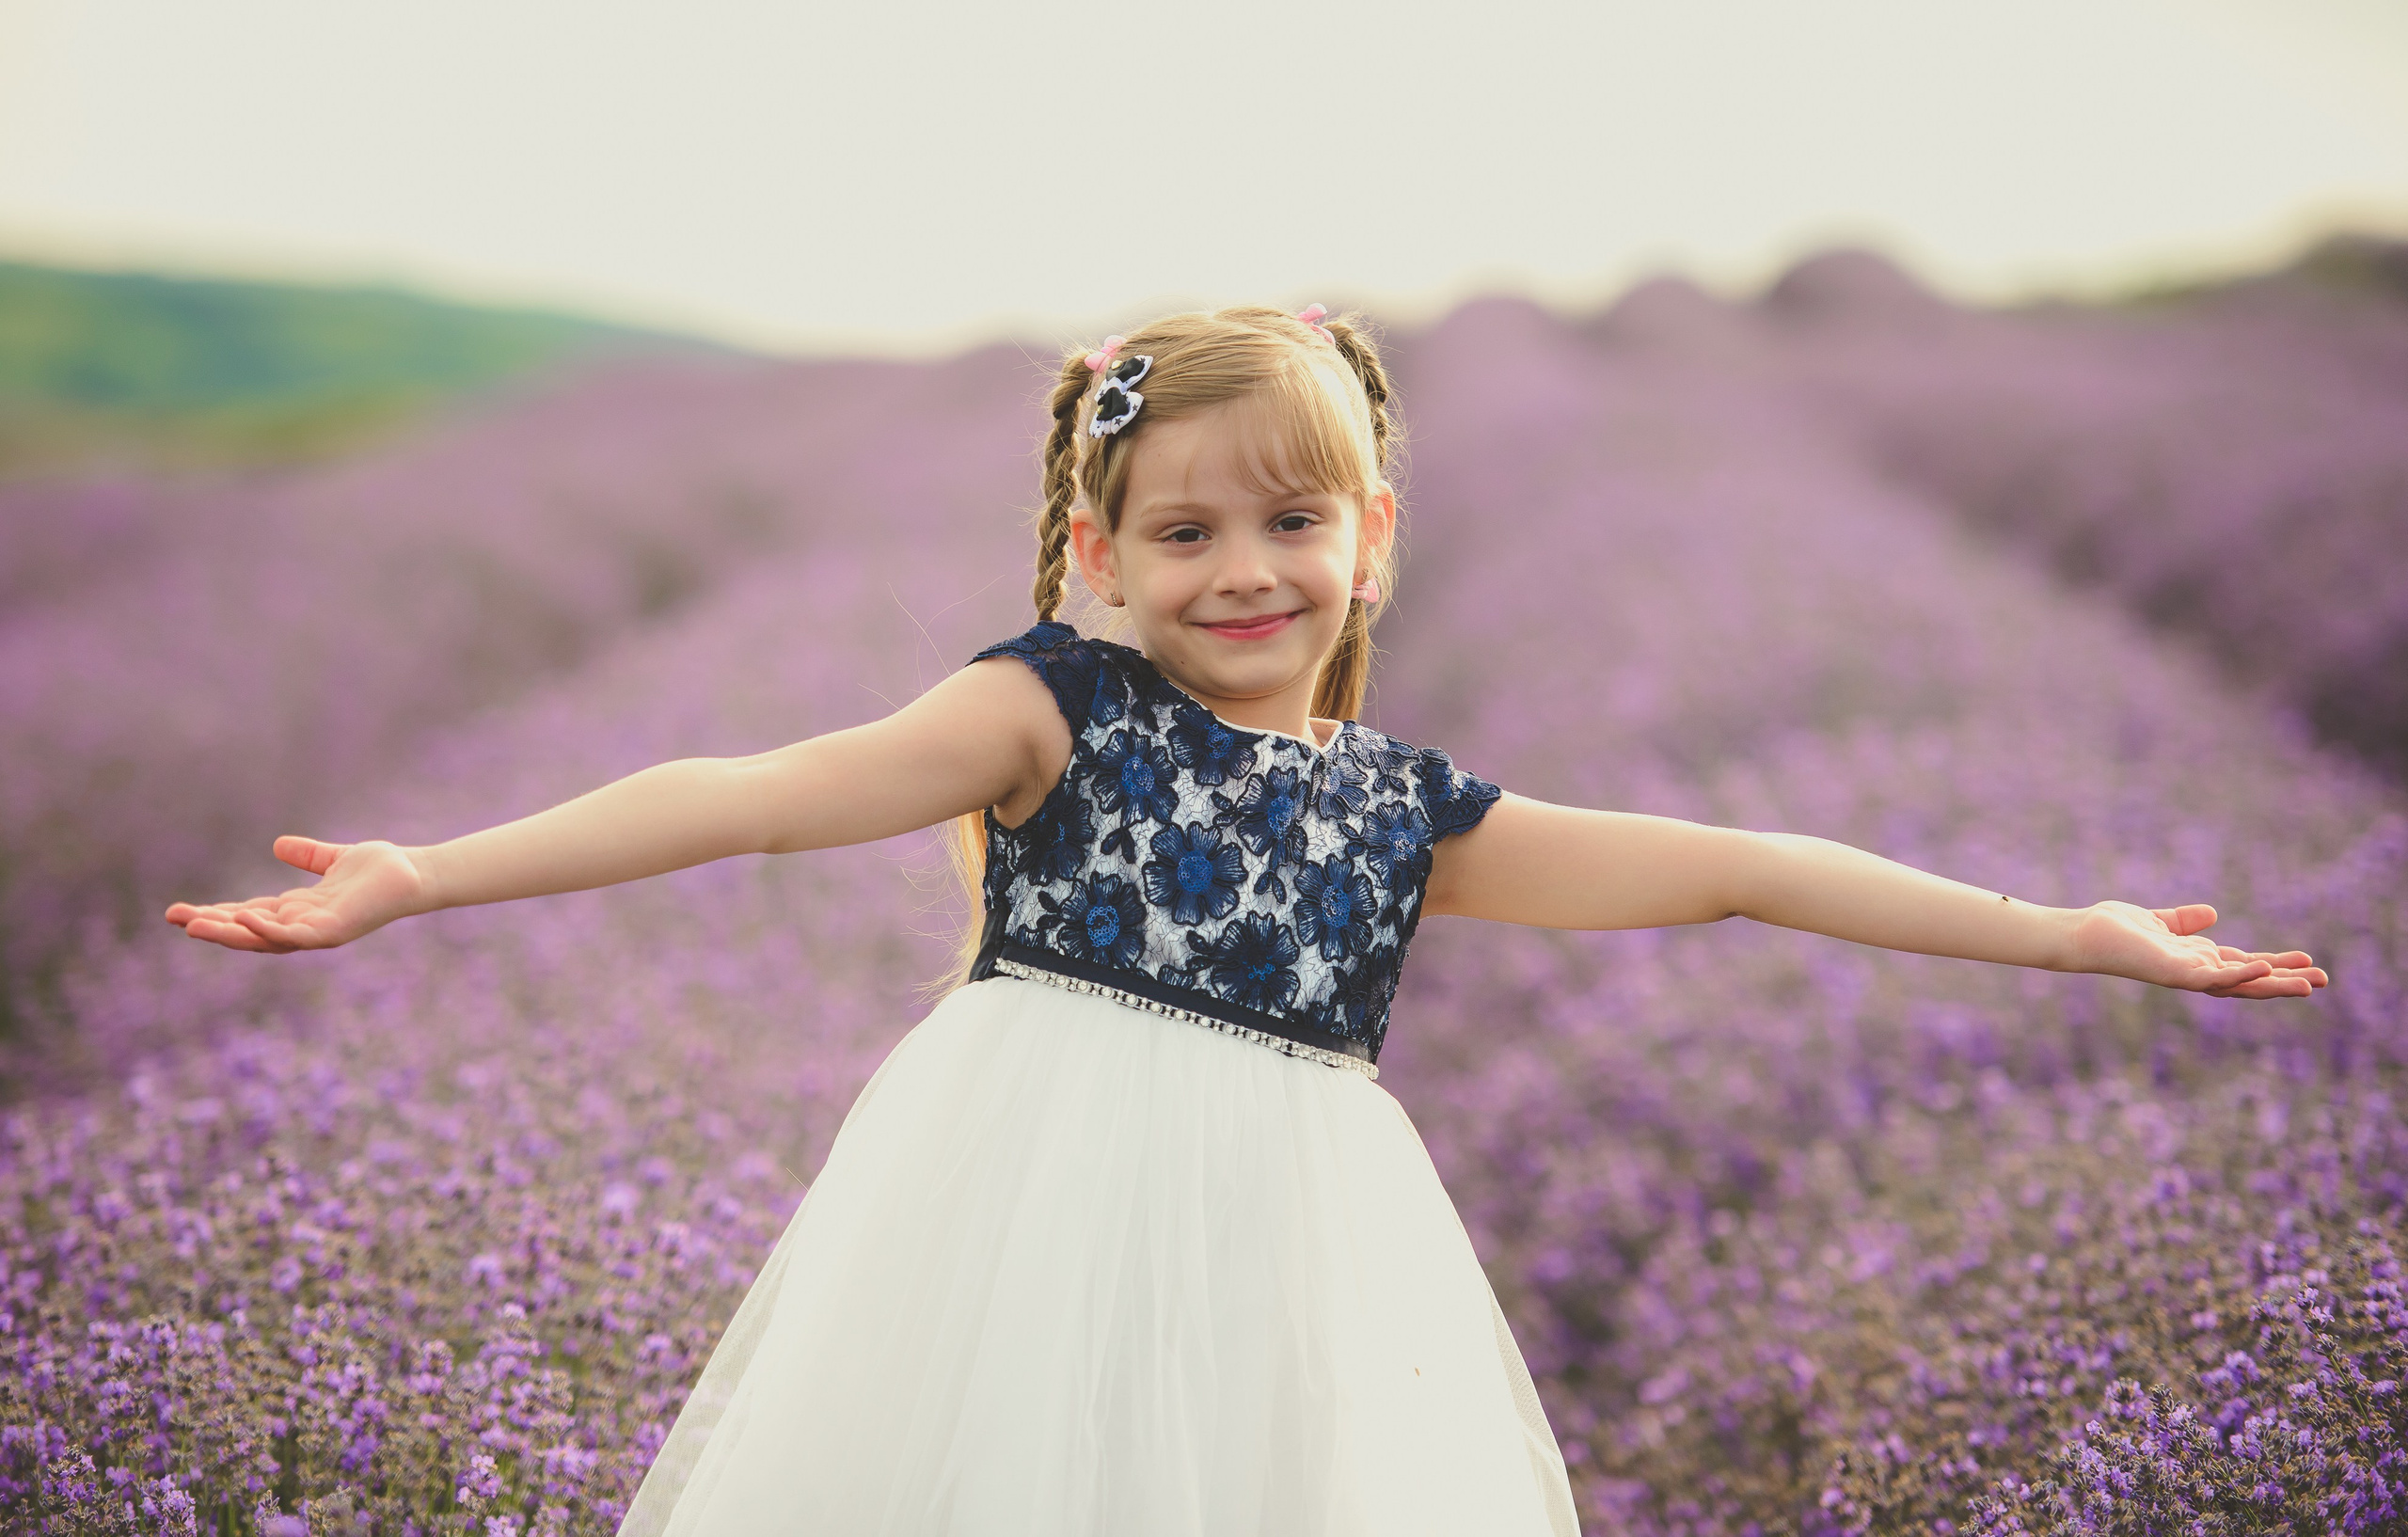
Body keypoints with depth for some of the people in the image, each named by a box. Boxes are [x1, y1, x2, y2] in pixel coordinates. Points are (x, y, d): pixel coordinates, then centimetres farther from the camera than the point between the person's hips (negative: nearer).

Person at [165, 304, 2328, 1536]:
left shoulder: (1404, 804, 11)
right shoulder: (1059, 711, 0)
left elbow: (1718, 868, 13)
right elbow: (756, 795, -8)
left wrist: (2067, 931, 14)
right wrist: (417, 877, -16)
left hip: (1281, 1253, 4)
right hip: (1043, 1221, -3)